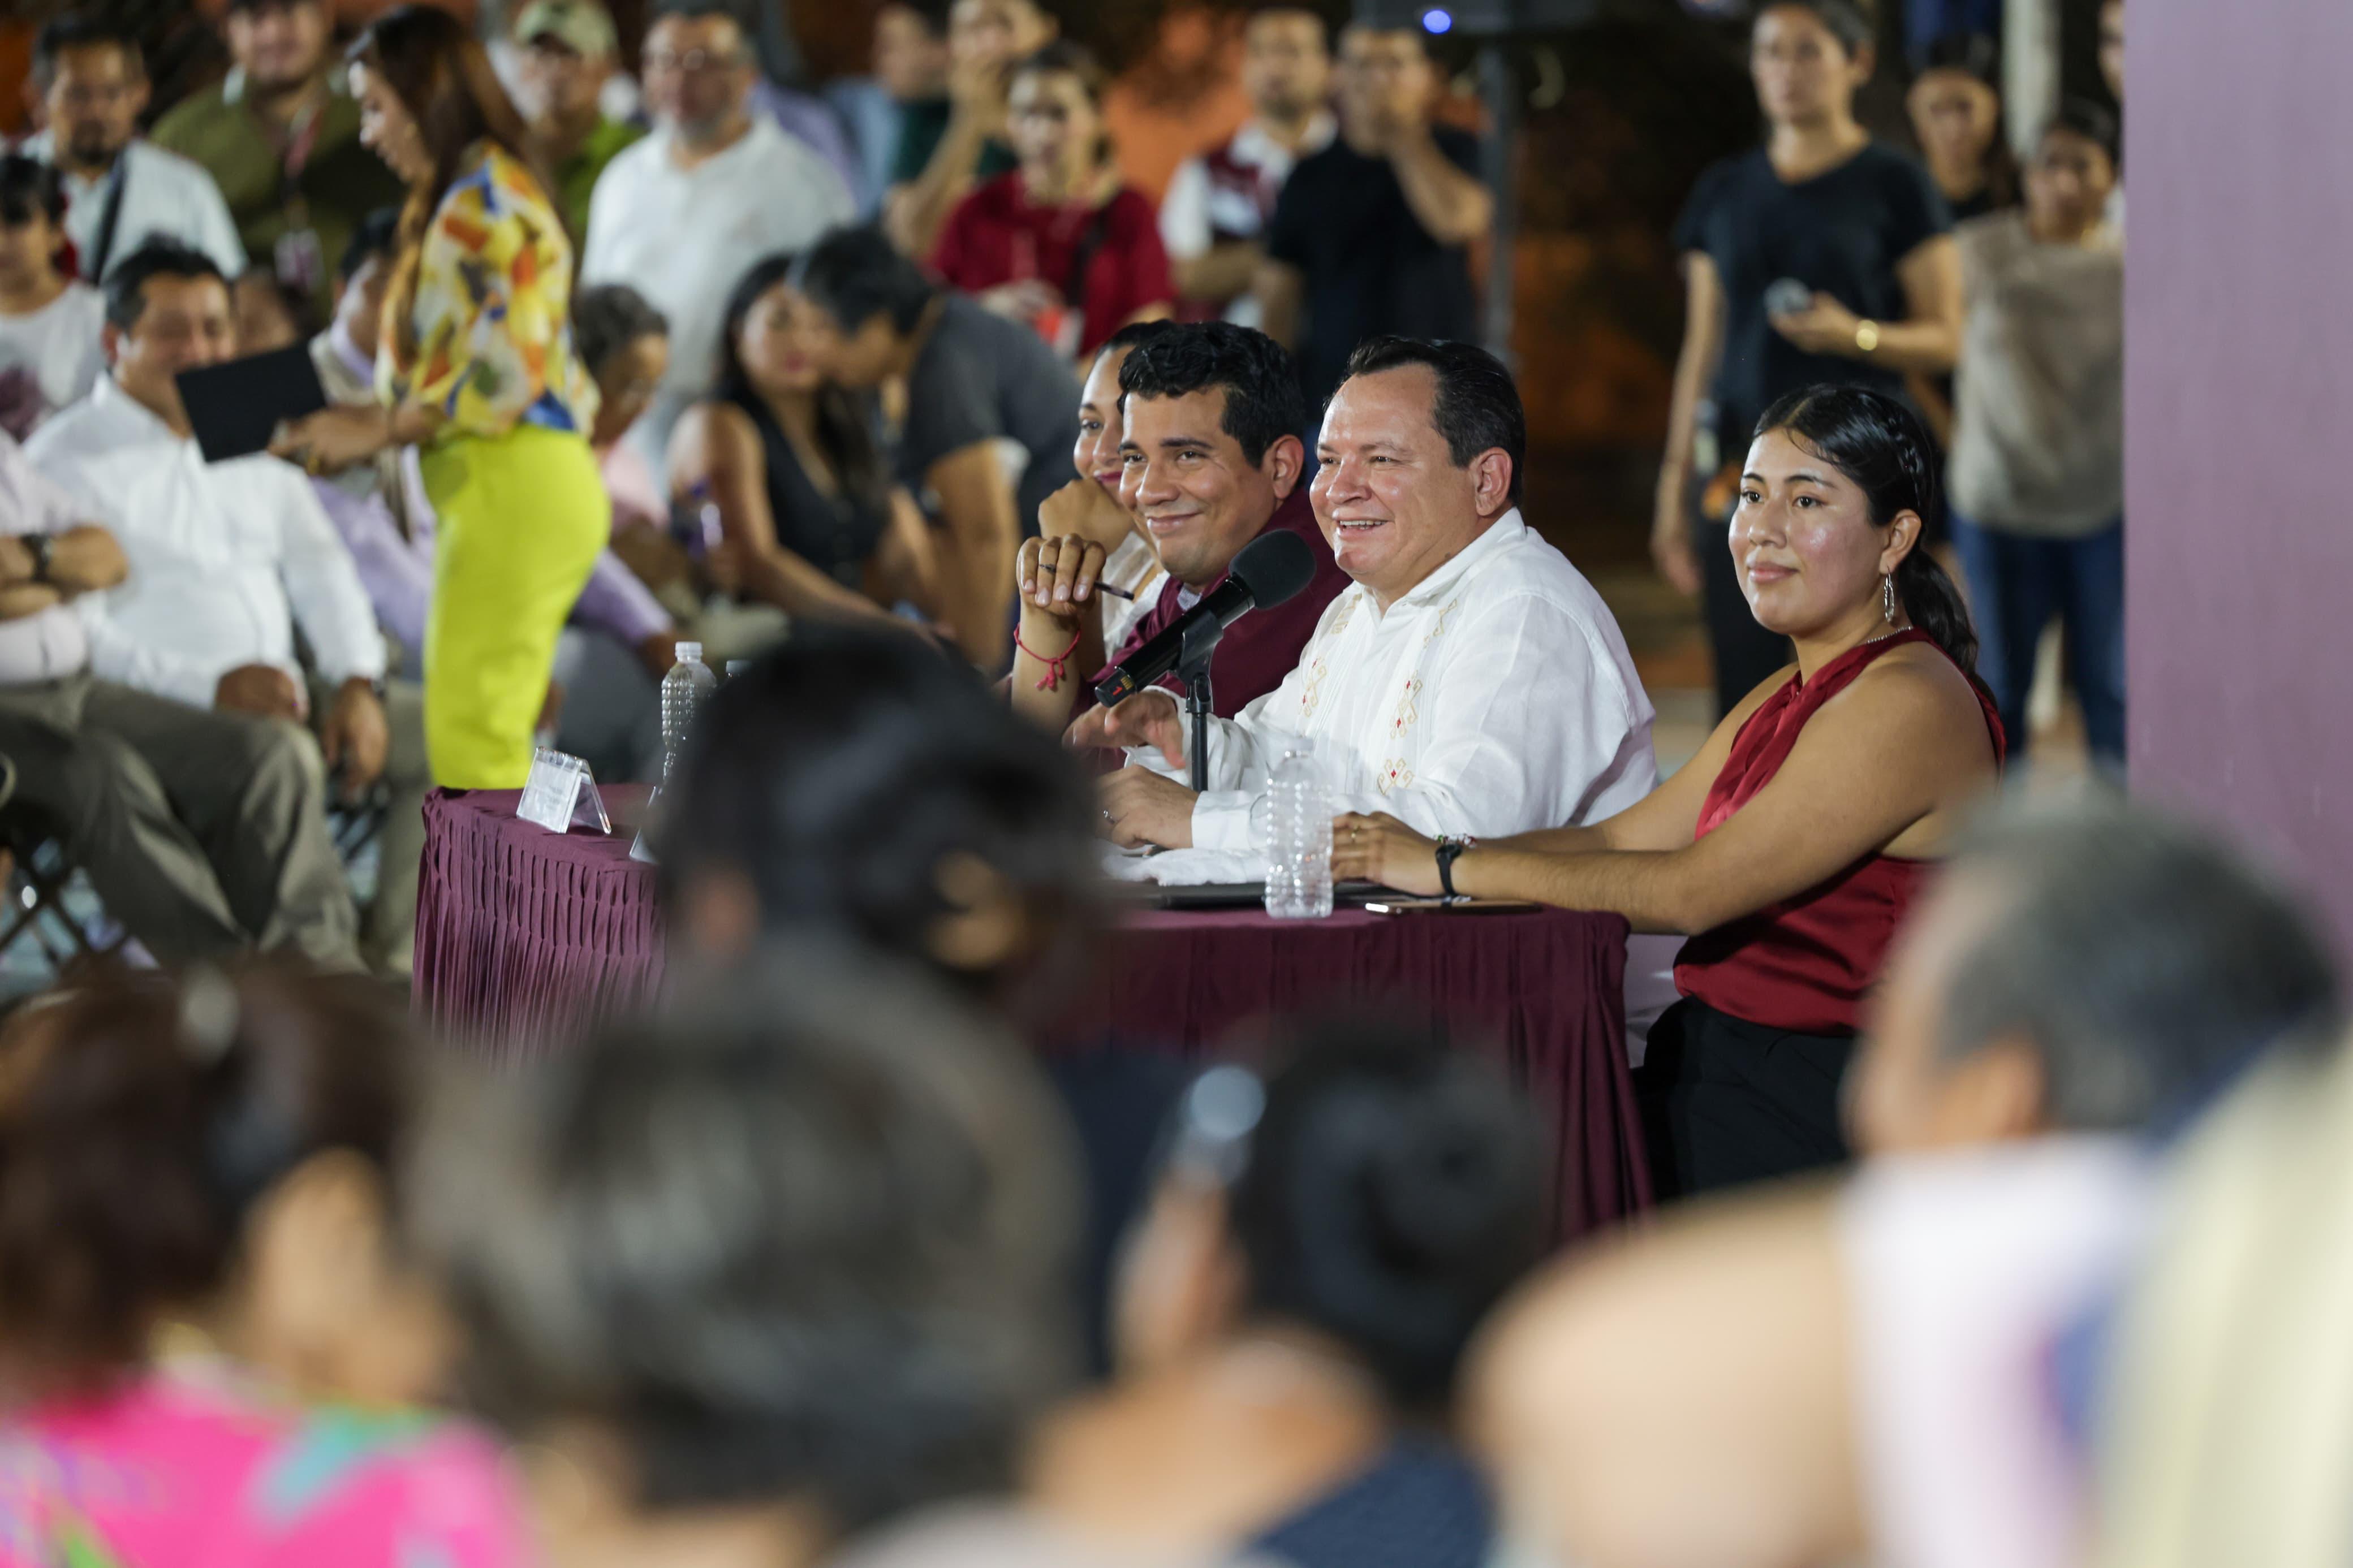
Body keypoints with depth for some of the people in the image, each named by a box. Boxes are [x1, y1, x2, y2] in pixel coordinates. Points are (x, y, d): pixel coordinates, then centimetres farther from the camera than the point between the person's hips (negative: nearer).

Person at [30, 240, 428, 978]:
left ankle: (390, 963, -11)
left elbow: (320, 571, 16)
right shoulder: (67, 459, -1)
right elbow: (75, 634, -11)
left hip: (282, 690, 7)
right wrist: (213, 687, -23)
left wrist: (358, 684, -4)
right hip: (155, 713, -7)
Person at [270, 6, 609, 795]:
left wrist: (378, 429, -10)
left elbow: (508, 372, -18)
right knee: (486, 732, 9)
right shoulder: (456, 199, 19)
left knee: (469, 736, -9)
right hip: (489, 489, 10)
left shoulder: (490, 198, -11)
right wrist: (354, 424, 7)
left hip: (517, 486, -10)